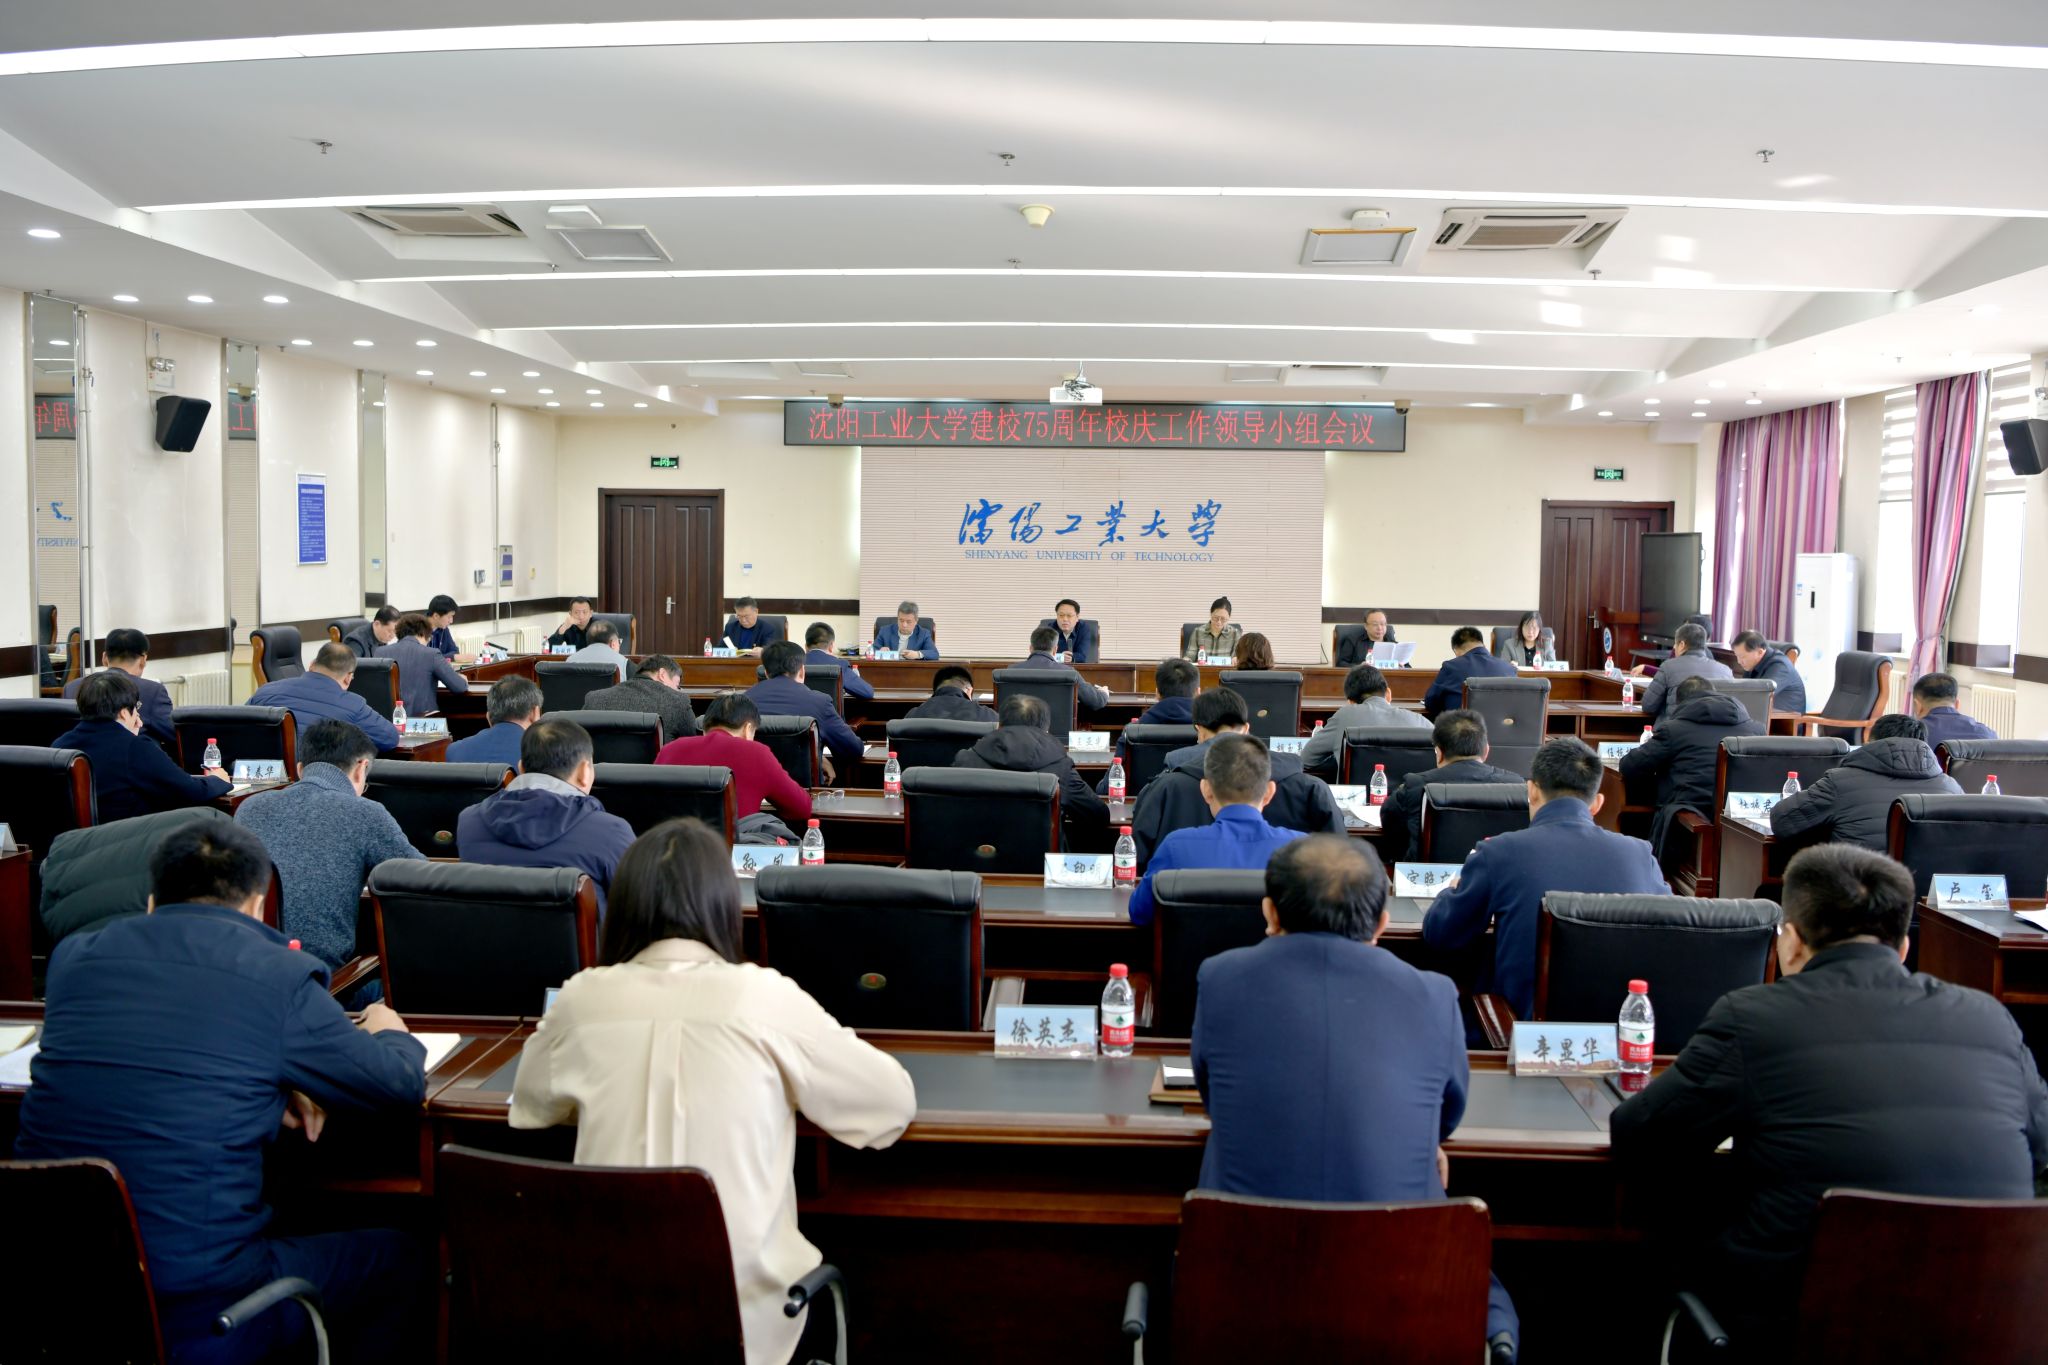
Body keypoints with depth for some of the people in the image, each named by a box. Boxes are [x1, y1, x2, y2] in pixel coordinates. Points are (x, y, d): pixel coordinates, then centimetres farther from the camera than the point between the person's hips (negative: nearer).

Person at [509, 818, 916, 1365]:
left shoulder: (583, 997, -3)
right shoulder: (766, 998, -12)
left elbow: (531, 1102, 18)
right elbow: (895, 1102, -1)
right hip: (742, 1320, -3)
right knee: (823, 1292, 32)